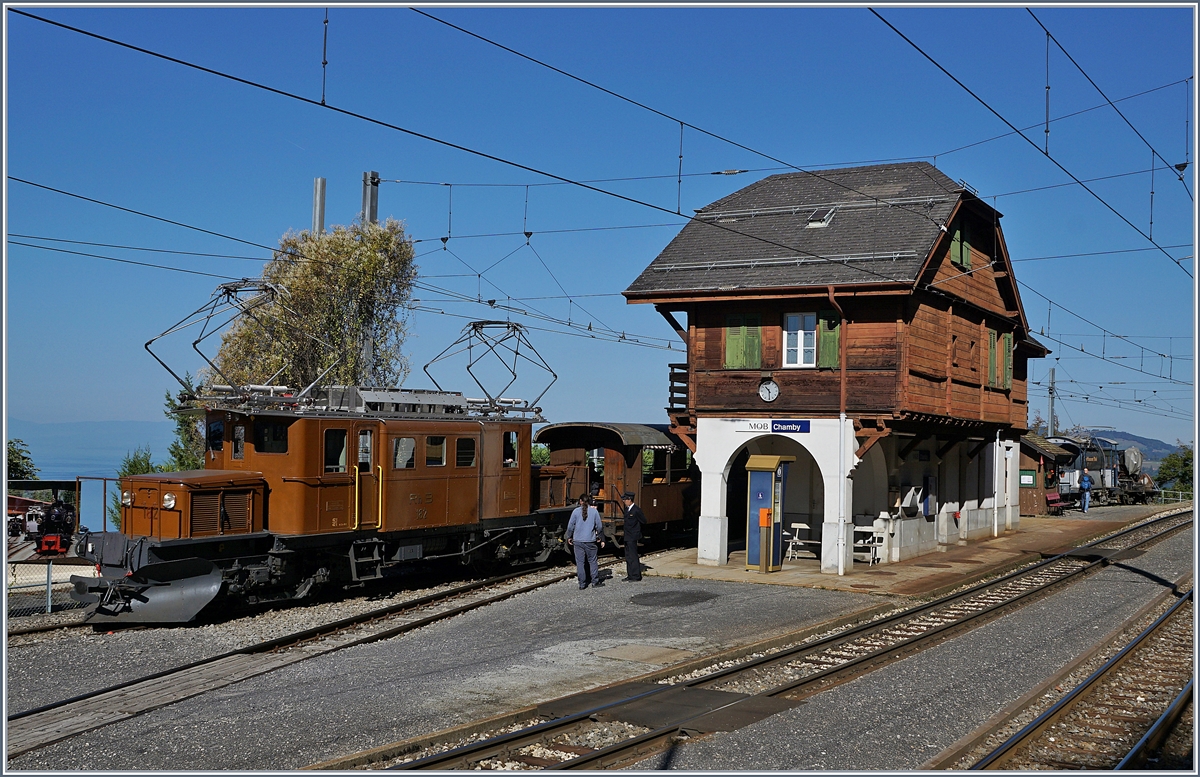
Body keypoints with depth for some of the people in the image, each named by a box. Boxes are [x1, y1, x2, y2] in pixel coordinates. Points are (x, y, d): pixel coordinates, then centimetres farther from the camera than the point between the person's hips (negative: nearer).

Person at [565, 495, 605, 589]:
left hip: (578, 540, 0)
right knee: (592, 561, 12)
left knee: (580, 562, 5)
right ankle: (595, 582, 15)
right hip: (590, 540, 0)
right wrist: (598, 536, 18)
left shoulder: (576, 511, -3)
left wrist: (569, 537, 14)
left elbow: (570, 526, 0)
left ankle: (582, 584, 7)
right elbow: (599, 526, 3)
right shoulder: (594, 511, -2)